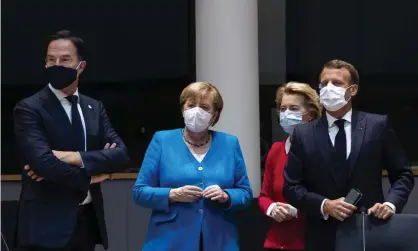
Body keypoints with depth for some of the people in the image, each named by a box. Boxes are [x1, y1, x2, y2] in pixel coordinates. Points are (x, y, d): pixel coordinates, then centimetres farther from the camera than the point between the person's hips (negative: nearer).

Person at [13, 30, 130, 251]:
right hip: (48, 224, -6)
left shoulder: (95, 108, 12)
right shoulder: (29, 109, -6)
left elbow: (121, 153, -1)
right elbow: (44, 162, -20)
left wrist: (75, 158, -16)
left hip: (88, 220, 6)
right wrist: (91, 174, -8)